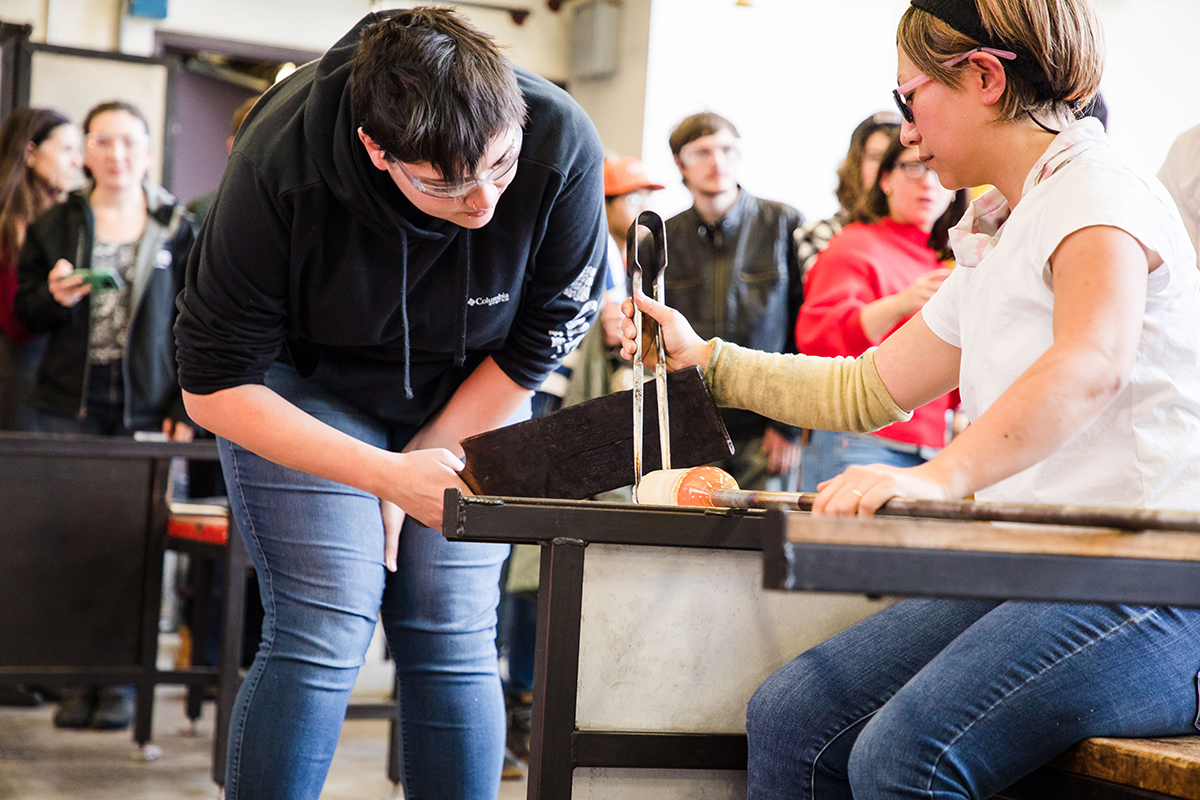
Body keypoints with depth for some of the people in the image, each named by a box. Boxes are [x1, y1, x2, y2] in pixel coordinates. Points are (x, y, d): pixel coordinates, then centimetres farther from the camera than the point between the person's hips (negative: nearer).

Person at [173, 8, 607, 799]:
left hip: (473, 399, 2)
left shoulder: (562, 145, -28)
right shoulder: (280, 165, -32)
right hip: (303, 389, -2)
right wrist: (390, 476, -32)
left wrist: (421, 461, -12)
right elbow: (214, 388, -24)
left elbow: (538, 345, -12)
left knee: (454, 641, -4)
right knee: (327, 633, -15)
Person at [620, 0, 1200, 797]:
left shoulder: (1095, 187, -8)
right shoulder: (994, 247, 22)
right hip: (1028, 574, 9)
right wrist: (705, 358, 30)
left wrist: (938, 477, -42)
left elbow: (1090, 366, -29)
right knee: (788, 717, -7)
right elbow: (865, 389, 32)